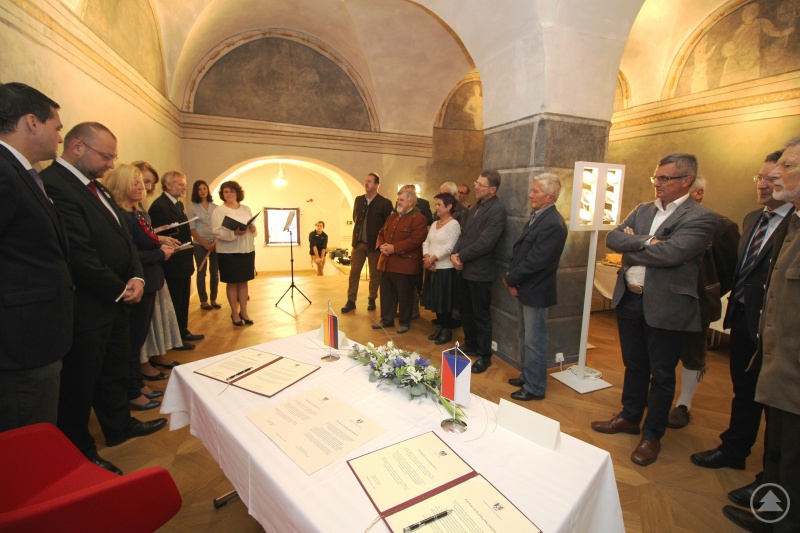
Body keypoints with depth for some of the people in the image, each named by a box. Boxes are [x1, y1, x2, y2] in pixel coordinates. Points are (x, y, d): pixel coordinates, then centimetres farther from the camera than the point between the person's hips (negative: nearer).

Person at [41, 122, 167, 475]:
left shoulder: (97, 188, 12)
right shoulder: (54, 185, -19)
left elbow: (123, 238, 12)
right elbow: (79, 254, -24)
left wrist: (136, 278, -4)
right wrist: (120, 290, -13)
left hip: (116, 301, 9)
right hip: (87, 308, -9)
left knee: (115, 370, 22)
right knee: (80, 382, 8)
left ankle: (119, 426, 41)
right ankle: (80, 453, 27)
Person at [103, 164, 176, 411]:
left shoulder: (137, 213, 11)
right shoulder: (120, 216, -18)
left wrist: (162, 246, -1)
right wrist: (160, 254, -15)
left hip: (147, 284, 9)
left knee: (138, 338, 19)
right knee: (133, 340, 5)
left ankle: (138, 385, 34)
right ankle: (132, 394, 21)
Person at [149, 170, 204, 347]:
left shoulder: (179, 204, 14)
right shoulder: (159, 206, -16)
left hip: (184, 262, 9)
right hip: (172, 264, -9)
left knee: (184, 301, 18)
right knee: (174, 303, 3)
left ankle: (183, 332, 32)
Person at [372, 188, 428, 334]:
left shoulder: (419, 218, -8)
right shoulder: (393, 216, 18)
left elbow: (415, 240, -20)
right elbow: (381, 233, 20)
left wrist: (394, 248, -21)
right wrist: (381, 245, -3)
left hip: (405, 264, -7)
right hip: (387, 263, 8)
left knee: (404, 295, 4)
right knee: (386, 293, 14)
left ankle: (405, 322, 19)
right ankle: (386, 319, 27)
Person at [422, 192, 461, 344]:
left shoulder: (453, 224, -10)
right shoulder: (434, 224, 14)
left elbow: (449, 247, -18)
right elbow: (426, 243, 10)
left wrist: (432, 259, -15)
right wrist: (426, 257, -7)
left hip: (446, 269, -7)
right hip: (432, 268, 7)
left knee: (445, 302, 3)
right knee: (435, 300, 14)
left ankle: (447, 331, 18)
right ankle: (439, 328, 28)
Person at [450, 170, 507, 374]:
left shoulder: (497, 210, -16)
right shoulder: (476, 207, 12)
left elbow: (485, 243, -23)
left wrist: (461, 256, -14)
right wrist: (455, 253, -6)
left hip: (480, 272, -8)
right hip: (465, 269, 9)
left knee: (481, 316, 5)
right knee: (465, 311, 20)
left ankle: (484, 356, 21)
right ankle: (470, 346, 38)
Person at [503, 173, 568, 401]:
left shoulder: (553, 224, -21)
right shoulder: (537, 217, 9)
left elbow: (535, 262, -24)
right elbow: (519, 250, 11)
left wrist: (510, 279, -13)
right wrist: (510, 277, -2)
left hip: (535, 293, -9)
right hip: (522, 289, 9)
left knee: (534, 343, 5)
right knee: (525, 339, 21)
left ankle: (535, 388, 21)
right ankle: (527, 376, 38)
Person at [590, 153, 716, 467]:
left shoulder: (700, 218, -11)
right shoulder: (643, 210, 9)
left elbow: (670, 253, -26)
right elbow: (612, 238, -3)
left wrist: (631, 244, -12)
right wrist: (645, 241, -18)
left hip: (665, 306, -6)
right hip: (629, 300, 6)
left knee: (661, 375, 11)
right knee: (634, 366, 20)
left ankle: (652, 435, 28)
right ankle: (629, 418, 39)